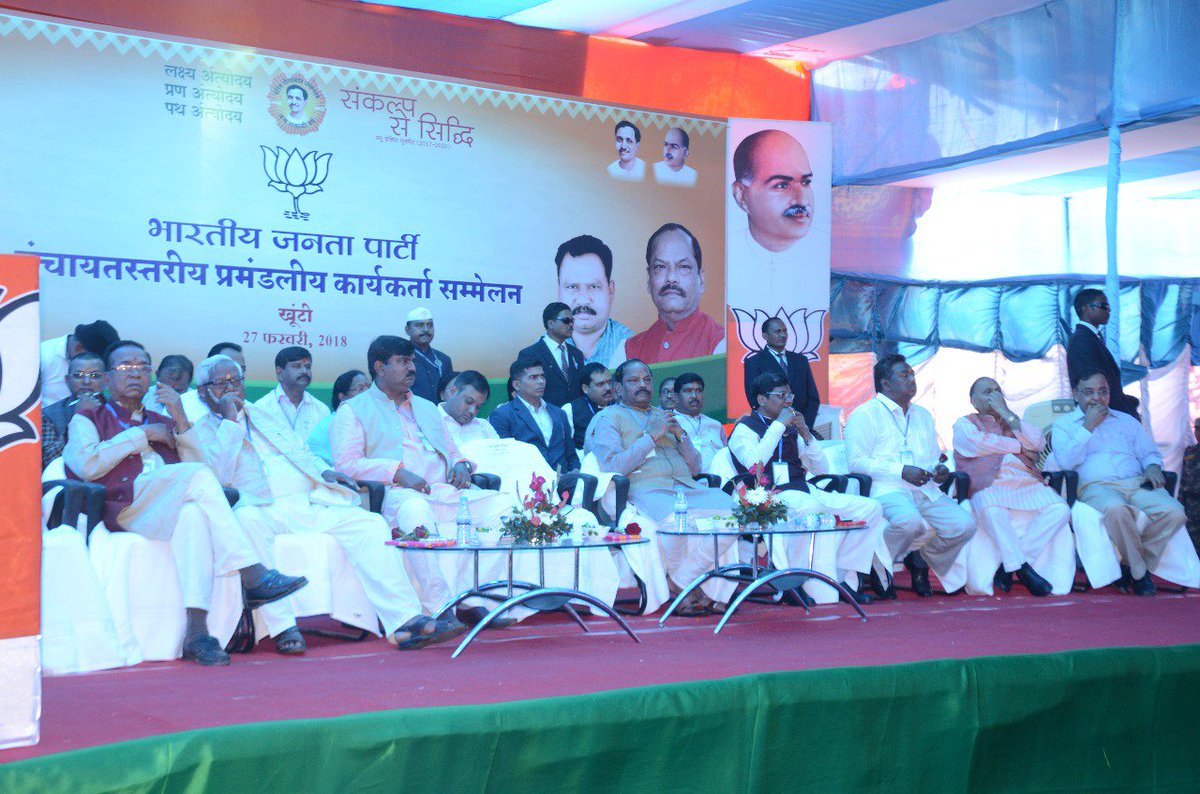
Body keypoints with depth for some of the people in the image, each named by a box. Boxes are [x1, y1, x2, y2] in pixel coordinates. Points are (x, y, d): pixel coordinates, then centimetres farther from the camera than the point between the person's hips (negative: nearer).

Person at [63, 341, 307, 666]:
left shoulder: (161, 423, 33)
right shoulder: (88, 419, 23)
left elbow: (198, 467, 16)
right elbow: (86, 465, -1)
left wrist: (181, 420, 5)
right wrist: (140, 435, 3)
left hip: (168, 513, 3)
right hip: (123, 508, -3)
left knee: (192, 514, -37)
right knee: (199, 478, -30)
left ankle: (196, 630, -48)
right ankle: (253, 575, -33)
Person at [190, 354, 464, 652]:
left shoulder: (264, 415, 28)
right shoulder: (201, 430, 10)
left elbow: (300, 452, 29)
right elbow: (221, 474, -8)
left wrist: (323, 472, 7)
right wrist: (231, 419, -7)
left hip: (311, 503, 5)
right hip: (264, 508, -5)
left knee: (370, 524, -16)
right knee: (246, 519, -40)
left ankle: (405, 622, -24)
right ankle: (281, 627, -37)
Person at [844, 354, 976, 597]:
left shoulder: (923, 415, 27)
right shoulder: (865, 414, 3)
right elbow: (856, 461, -7)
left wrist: (941, 470, 7)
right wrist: (902, 472, -15)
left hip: (926, 490, 6)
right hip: (887, 489, -6)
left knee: (964, 525, -18)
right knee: (910, 520, -38)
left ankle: (922, 559, 9)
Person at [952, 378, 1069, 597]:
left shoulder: (1013, 422, 32)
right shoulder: (964, 424, 22)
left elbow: (1039, 443, 10)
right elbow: (978, 443, -3)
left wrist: (1006, 412, 8)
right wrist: (1019, 447, 5)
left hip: (1027, 484, 4)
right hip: (990, 486, -4)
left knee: (1059, 509, -26)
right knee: (992, 510, -41)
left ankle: (1008, 563, -25)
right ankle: (1023, 569, -34)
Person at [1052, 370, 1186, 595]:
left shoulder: (1126, 420, 29)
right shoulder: (1063, 424, 16)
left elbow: (1150, 452, 26)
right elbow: (1065, 461, -1)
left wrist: (1153, 466, 2)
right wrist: (1088, 427, -1)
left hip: (1136, 482, 4)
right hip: (1096, 486, -4)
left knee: (1174, 512, -27)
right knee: (1116, 508, -41)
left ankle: (1133, 566, -13)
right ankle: (1139, 571, -21)